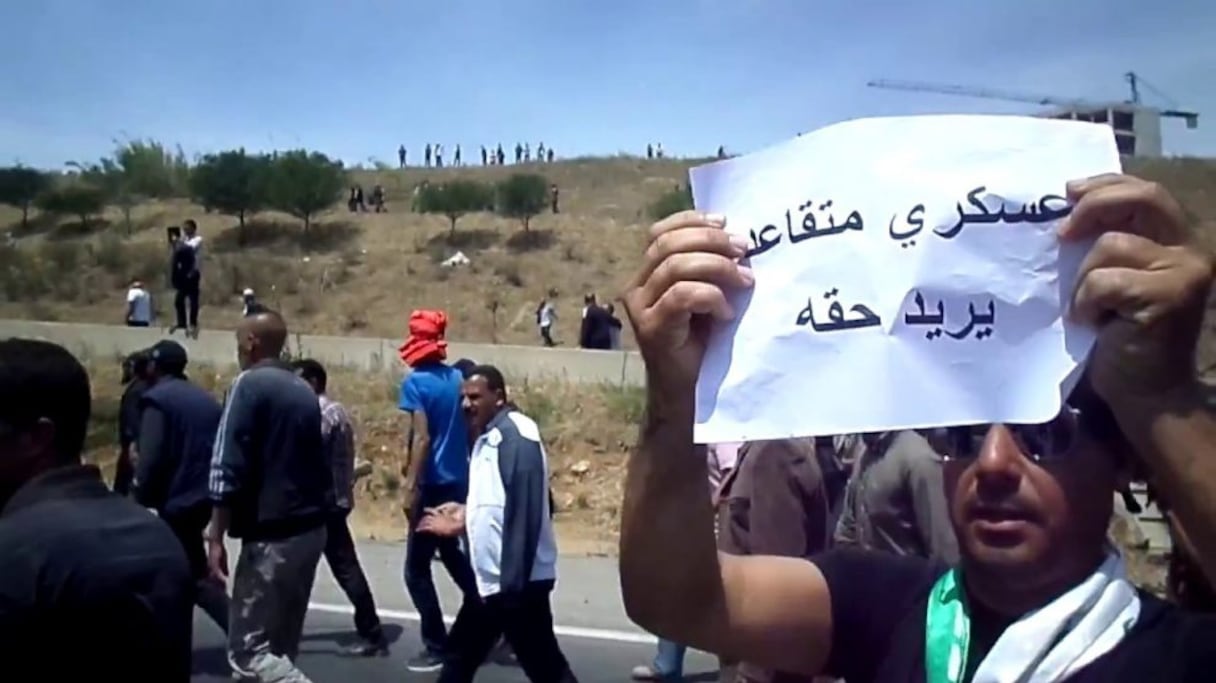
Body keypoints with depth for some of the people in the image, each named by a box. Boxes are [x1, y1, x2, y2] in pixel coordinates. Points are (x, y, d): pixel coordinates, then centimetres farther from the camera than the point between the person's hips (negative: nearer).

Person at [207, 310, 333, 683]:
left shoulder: (249, 385, -9)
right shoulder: (304, 391, 13)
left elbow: (228, 467, -14)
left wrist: (216, 536, -11)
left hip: (272, 535, -8)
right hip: (311, 529, 8)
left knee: (247, 650, -2)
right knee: (281, 642, 17)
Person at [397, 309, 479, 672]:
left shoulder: (416, 382, -12)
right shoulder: (459, 378, 7)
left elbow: (422, 437, -19)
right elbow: (470, 430, 11)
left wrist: (411, 487, -17)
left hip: (433, 486, -7)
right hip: (459, 483, 7)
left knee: (416, 570, 5)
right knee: (456, 559, 21)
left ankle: (436, 647, 8)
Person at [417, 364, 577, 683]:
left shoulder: (517, 435, -15)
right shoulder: (487, 438, 13)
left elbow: (525, 513, -23)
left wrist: (513, 583, -25)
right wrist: (466, 517, 12)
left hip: (518, 581, -10)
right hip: (489, 579, 10)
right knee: (460, 654, 20)